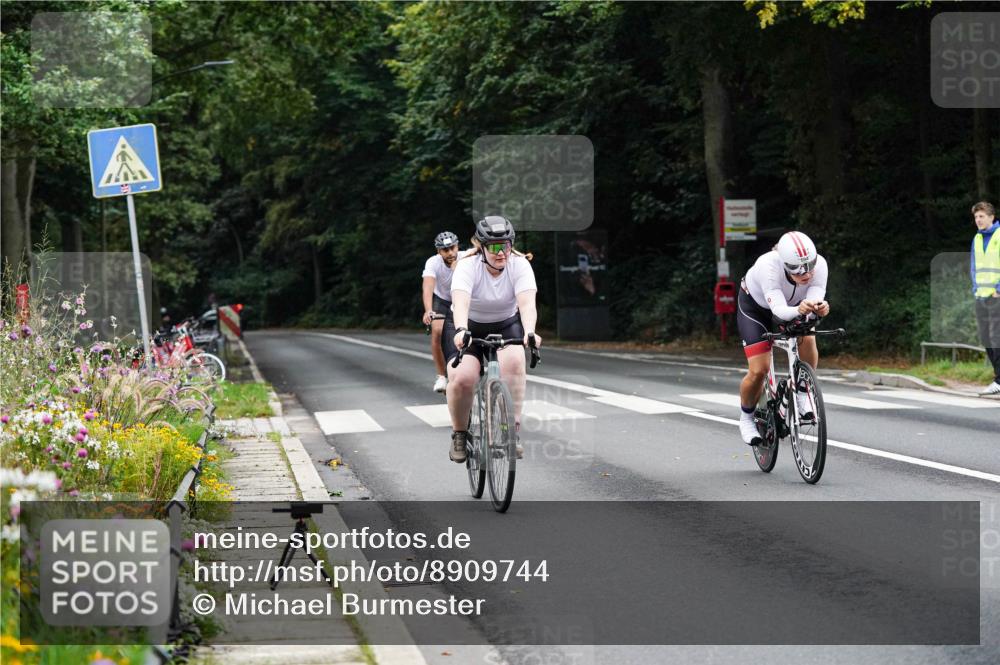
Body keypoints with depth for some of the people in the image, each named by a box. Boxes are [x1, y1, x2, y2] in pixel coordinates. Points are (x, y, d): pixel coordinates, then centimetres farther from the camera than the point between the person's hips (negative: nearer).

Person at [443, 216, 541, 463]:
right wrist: (461, 331, -60)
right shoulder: (468, 266, -23)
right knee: (462, 377, -26)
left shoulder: (520, 265, -18)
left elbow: (527, 303, -33)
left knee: (513, 361, -31)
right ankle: (459, 434, -1)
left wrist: (529, 333, -52)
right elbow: (460, 302, -40)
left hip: (506, 325, 1)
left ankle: (511, 430, -22)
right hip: (468, 327, -1)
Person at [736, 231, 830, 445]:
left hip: (792, 303, 3)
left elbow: (814, 300, -37)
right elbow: (779, 310, -47)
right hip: (755, 305, -3)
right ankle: (746, 418, 15)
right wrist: (798, 310, -68)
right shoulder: (768, 266, -41)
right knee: (759, 371, -13)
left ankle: (802, 395, -8)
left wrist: (820, 308, -60)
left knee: (807, 338, -29)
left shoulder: (819, 265, -32)